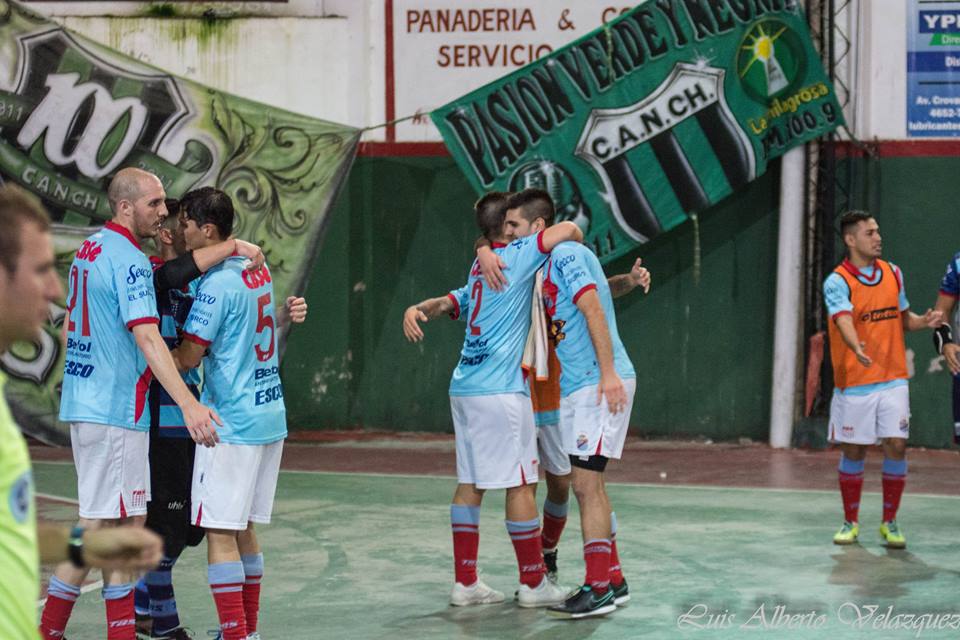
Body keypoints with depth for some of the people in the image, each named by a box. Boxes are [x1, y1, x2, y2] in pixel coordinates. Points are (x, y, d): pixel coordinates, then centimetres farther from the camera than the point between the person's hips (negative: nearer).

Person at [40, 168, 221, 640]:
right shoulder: (129, 261, -16)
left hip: (84, 401, 10)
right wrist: (188, 403, -32)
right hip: (115, 409, -10)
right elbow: (147, 337, -26)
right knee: (99, 525, -4)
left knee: (127, 521, 13)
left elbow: (68, 327, 22)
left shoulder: (88, 250, 13)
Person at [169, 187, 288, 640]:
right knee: (244, 529, 16)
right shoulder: (258, 268, 9)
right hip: (270, 416, 9)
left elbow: (186, 358, -13)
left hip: (232, 423, -9)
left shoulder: (217, 284, -17)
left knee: (220, 532, -5)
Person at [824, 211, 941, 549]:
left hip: (893, 379, 3)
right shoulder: (837, 282, -10)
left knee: (896, 446, -4)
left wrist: (924, 321, -3)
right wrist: (856, 347, -47)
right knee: (853, 452, 5)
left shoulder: (893, 274, 8)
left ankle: (890, 523, 9)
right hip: (854, 383, -3)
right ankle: (851, 522, 21)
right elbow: (844, 320, -28)